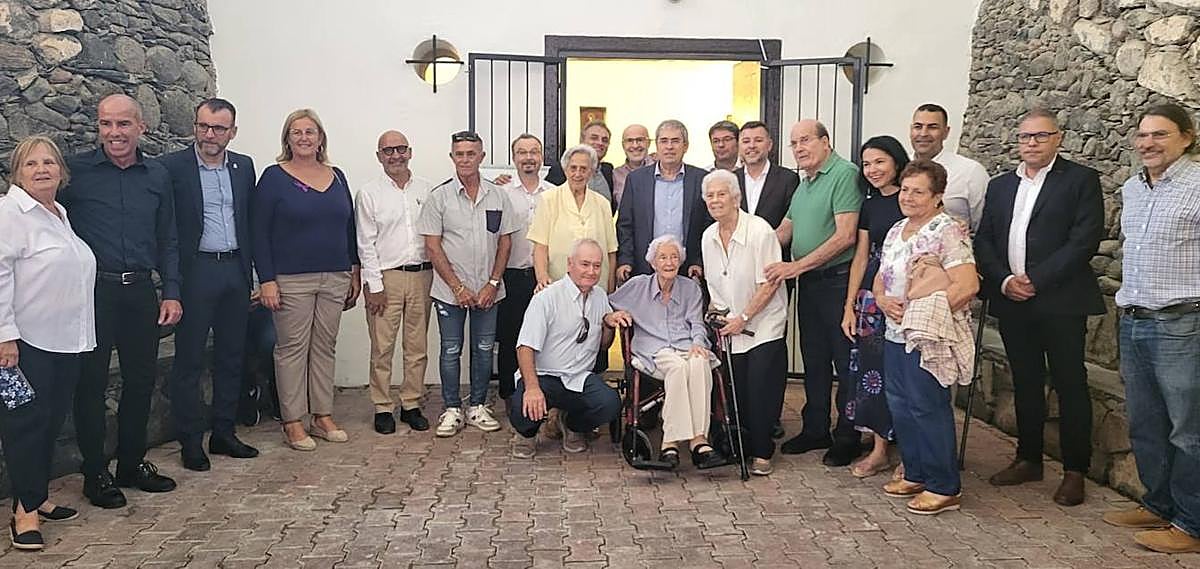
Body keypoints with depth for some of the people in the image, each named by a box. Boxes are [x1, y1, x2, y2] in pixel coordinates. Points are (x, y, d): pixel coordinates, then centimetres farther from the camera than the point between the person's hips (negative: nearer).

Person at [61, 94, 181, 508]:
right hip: (92, 291, -4)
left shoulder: (157, 176, 8)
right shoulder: (75, 171, -3)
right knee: (91, 383, 3)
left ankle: (133, 463, 26)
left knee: (142, 379, 10)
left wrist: (171, 293, 5)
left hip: (140, 291, 4)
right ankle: (95, 474, 16)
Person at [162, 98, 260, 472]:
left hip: (235, 270, 5)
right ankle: (191, 441, 13)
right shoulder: (173, 167, -6)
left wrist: (250, 271, 9)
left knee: (231, 356, 12)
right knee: (189, 360, 3)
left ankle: (224, 433, 24)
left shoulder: (244, 167, 9)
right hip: (195, 271, -5)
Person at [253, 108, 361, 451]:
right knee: (292, 348, 1)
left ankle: (323, 416, 19)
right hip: (291, 279, -4)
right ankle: (292, 423, 9)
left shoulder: (336, 177, 11)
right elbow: (260, 233, -6)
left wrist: (355, 272, 12)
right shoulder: (274, 177, -3)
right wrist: (267, 280, -13)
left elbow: (349, 227, 16)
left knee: (325, 347, 9)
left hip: (335, 278, 5)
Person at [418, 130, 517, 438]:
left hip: (488, 290, 2)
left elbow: (505, 242, 5)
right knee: (451, 351, 5)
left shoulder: (498, 196, 4)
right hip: (451, 290, -2)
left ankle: (478, 407, 21)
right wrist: (458, 287, -11)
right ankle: (452, 410, 15)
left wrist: (493, 284, -5)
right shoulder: (439, 197, -3)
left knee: (484, 349, 9)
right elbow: (432, 245, -5)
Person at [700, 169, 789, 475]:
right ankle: (742, 448, 19)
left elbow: (770, 283, -14)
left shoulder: (760, 230, -15)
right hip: (732, 327, 5)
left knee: (761, 391, -6)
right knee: (737, 391, 4)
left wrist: (744, 318, -14)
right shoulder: (708, 237, 4)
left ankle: (762, 453, 8)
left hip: (764, 325, -5)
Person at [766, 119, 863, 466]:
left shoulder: (845, 174, -12)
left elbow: (845, 236, -20)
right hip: (807, 282, 9)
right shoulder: (803, 185, 16)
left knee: (846, 361, 1)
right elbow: (784, 231, 20)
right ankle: (815, 430, 26)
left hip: (837, 279, -8)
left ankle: (847, 438, 12)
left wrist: (797, 266, -20)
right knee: (813, 359, 15)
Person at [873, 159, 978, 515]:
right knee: (900, 405, 14)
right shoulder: (896, 231, 13)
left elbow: (967, 285, -22)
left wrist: (919, 313, -19)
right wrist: (882, 299, -3)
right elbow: (881, 277, 20)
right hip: (896, 334, 9)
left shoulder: (947, 232, -13)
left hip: (929, 338, -8)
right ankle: (915, 475, 29)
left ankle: (944, 488, 9)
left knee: (928, 407, -3)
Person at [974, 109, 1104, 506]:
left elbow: (1085, 239, -10)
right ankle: (1028, 459, 25)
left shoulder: (1081, 180, 0)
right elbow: (983, 241, 10)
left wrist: (1035, 279, -15)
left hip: (1060, 302, -5)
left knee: (1070, 385, 1)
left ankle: (1074, 471, 11)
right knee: (1025, 384, 13)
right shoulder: (1000, 186, 15)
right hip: (1012, 303, 5)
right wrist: (1004, 280, -6)